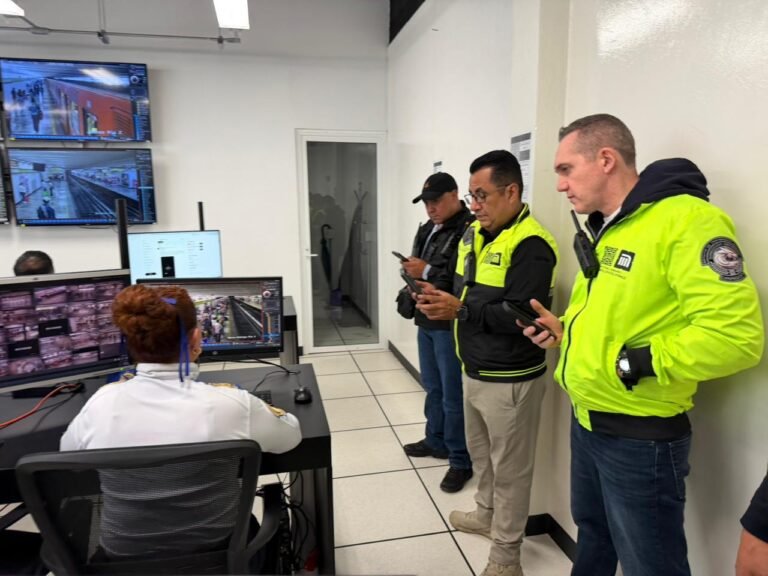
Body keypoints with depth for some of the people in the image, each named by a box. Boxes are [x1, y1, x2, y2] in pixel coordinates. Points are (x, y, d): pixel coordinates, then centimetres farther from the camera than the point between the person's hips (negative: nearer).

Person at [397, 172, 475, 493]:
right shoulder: (427, 230, 14)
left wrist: (427, 272, -24)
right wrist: (411, 274, 3)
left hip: (451, 325, -9)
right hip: (426, 321, 9)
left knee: (453, 395, 0)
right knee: (432, 387, 20)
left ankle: (461, 460, 14)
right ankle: (436, 441, 37)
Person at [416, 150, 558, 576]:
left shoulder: (530, 245, -21)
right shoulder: (475, 234, 7)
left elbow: (521, 315, -27)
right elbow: (459, 280, 15)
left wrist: (460, 310, -29)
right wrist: (438, 293, -7)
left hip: (509, 378, -9)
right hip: (474, 370, 9)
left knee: (509, 466, 9)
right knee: (480, 451, 26)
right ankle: (487, 513, 49)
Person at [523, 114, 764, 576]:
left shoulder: (685, 219, -20)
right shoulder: (605, 229, 10)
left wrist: (632, 365, -23)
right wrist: (566, 329, 3)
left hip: (640, 435, -8)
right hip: (587, 421, 9)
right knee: (592, 533, 28)